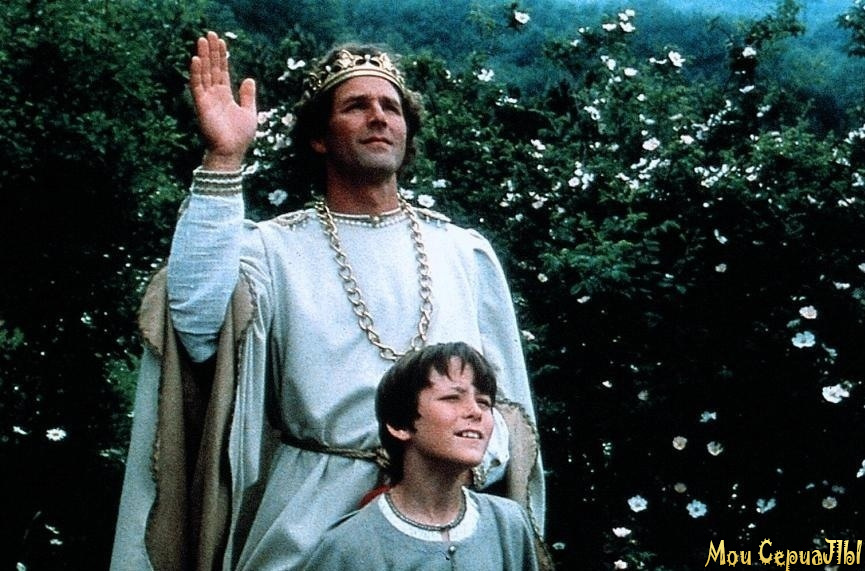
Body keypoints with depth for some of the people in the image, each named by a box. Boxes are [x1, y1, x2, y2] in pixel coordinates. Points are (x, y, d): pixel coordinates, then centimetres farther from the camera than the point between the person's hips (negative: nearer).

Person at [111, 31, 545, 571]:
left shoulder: (466, 254, 8)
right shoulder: (278, 249, 0)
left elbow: (507, 400, 9)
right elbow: (199, 326, -20)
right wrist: (223, 160, -22)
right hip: (310, 521, -2)